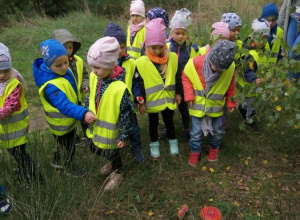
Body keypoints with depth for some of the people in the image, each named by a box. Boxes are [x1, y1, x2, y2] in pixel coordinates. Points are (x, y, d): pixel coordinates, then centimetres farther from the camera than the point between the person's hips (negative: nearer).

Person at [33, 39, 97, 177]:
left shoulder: (64, 71, -12)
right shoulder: (50, 86, -39)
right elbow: (64, 106, -49)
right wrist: (83, 114, -61)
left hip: (69, 120, 8)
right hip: (61, 124, -8)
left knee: (62, 143, 31)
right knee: (68, 147, 16)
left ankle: (57, 161, 57)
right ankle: (70, 168, 43)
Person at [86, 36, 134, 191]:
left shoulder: (120, 88, -32)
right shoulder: (94, 77, -12)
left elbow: (127, 114, -23)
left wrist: (124, 136, -16)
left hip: (110, 130, -7)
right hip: (95, 126, 7)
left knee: (112, 153, 18)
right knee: (99, 149, 29)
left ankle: (117, 173, 49)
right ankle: (112, 162, 60)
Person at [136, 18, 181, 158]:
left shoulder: (172, 58, -8)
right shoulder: (142, 62, -15)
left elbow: (176, 77, 4)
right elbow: (140, 84, -10)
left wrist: (178, 93, 8)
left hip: (168, 98, 1)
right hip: (152, 100, -1)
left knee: (169, 121, 18)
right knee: (153, 123, 17)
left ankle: (173, 142, 40)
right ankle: (154, 145, 38)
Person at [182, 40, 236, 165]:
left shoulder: (230, 68, -19)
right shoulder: (195, 63, -24)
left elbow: (230, 86, -2)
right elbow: (185, 76, -6)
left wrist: (230, 102, 6)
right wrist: (189, 95, -13)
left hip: (216, 106, 2)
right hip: (198, 105, -1)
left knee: (217, 130, 17)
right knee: (196, 131, 8)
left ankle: (214, 148, 46)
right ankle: (195, 151, 33)